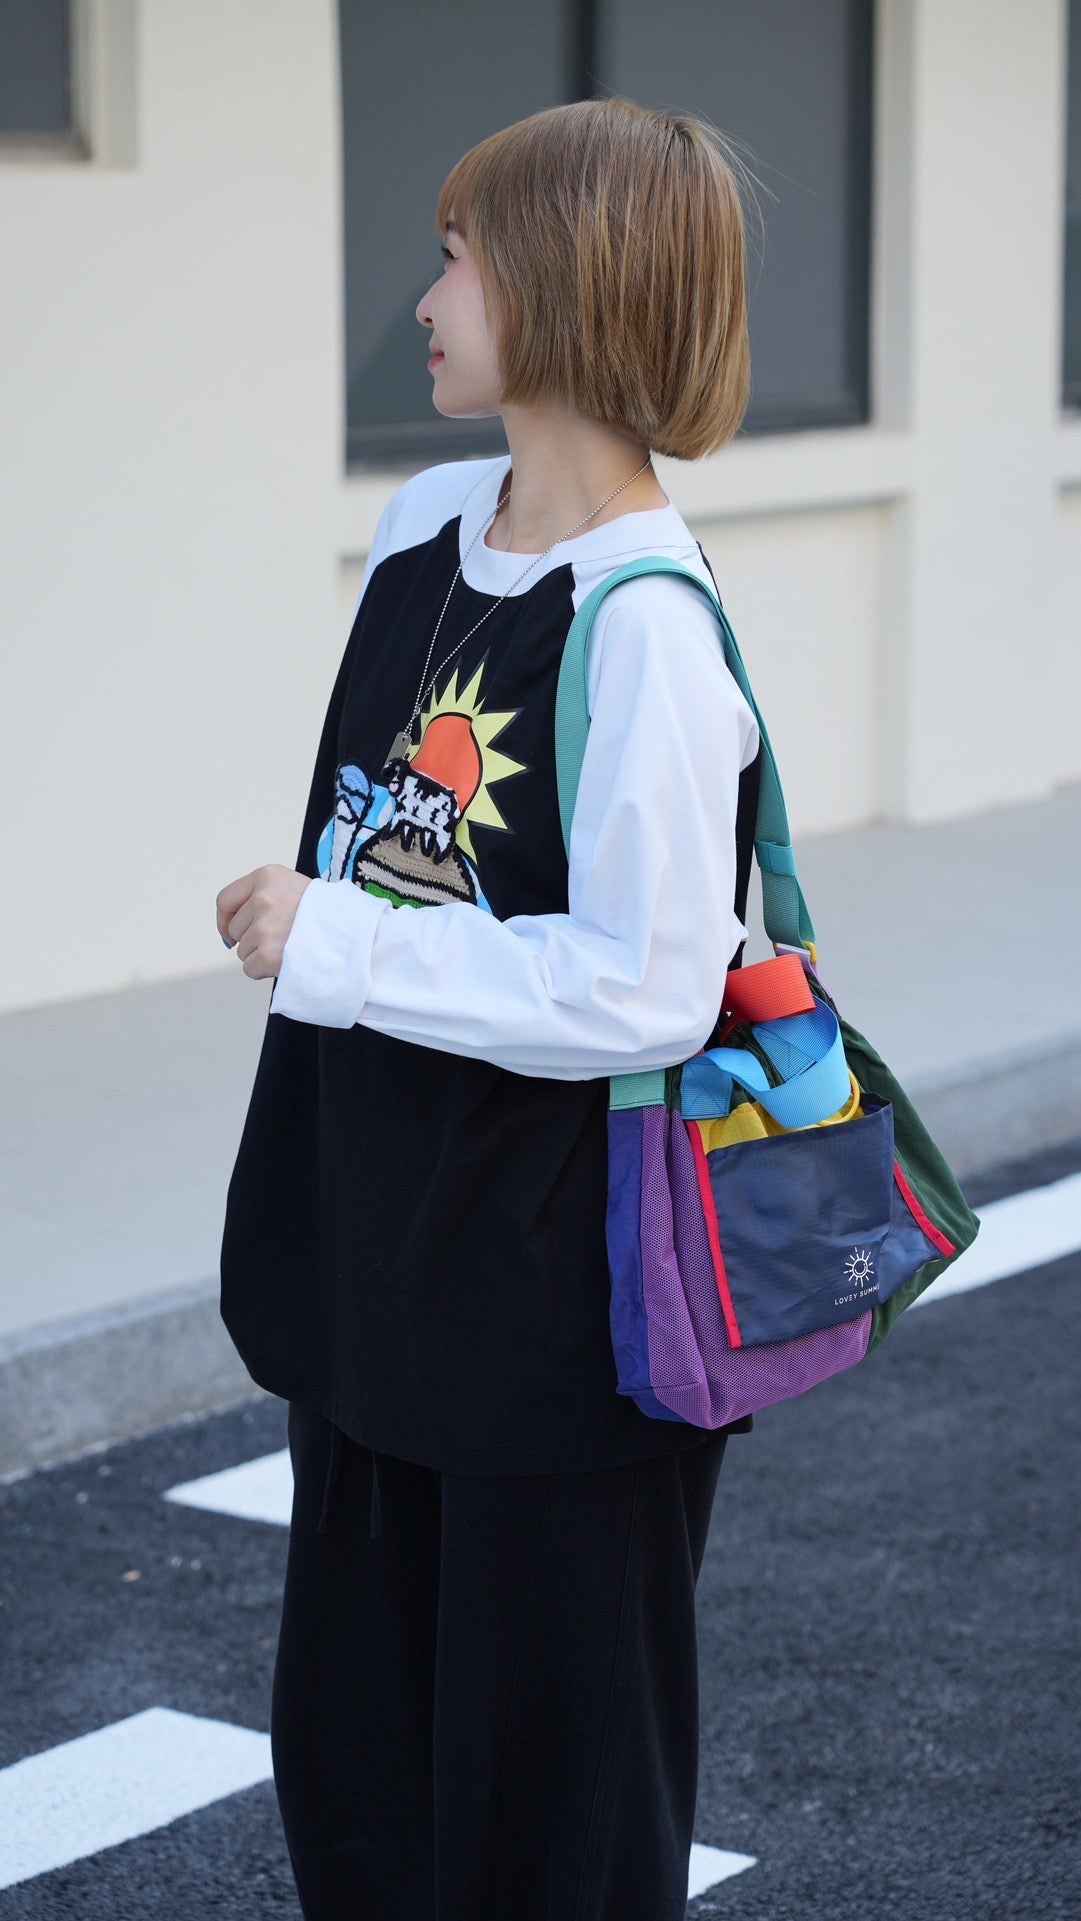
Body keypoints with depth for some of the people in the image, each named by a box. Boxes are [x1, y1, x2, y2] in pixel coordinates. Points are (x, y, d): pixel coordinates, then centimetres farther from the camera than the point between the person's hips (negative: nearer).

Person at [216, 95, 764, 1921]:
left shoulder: (644, 623, -22)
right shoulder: (425, 523, 5)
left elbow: (643, 992, -25)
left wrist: (333, 946, -19)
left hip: (560, 1312, -8)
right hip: (372, 1279, 8)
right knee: (345, 1756, 20)